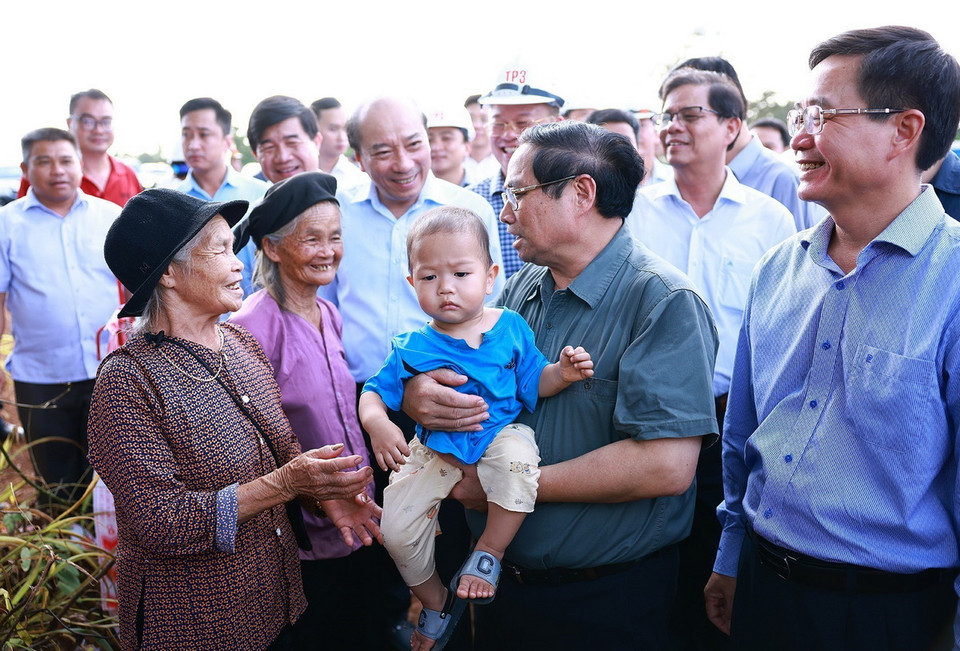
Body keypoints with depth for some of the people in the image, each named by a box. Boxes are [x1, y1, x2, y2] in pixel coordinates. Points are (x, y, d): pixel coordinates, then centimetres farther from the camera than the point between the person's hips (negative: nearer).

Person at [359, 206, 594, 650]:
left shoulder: (510, 327, -3)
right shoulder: (413, 348, -5)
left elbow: (534, 382, 2)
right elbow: (374, 393, -1)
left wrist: (562, 373, -18)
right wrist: (378, 424, -23)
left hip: (499, 435, -1)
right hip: (435, 447, 1)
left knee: (517, 456, -37)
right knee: (396, 530, -10)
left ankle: (490, 551, -12)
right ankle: (434, 601, 20)